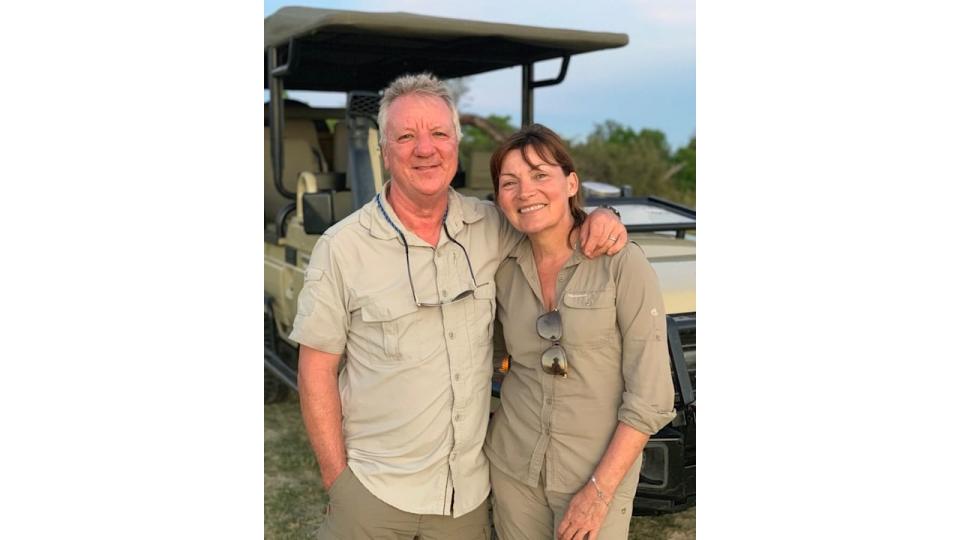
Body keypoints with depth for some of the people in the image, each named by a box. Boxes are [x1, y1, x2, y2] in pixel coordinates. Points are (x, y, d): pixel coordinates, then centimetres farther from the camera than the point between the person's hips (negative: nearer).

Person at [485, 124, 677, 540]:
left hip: (600, 471, -4)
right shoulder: (503, 267, -2)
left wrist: (601, 490, -16)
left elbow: (651, 398, -14)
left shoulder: (622, 263, -15)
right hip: (511, 465, 4)